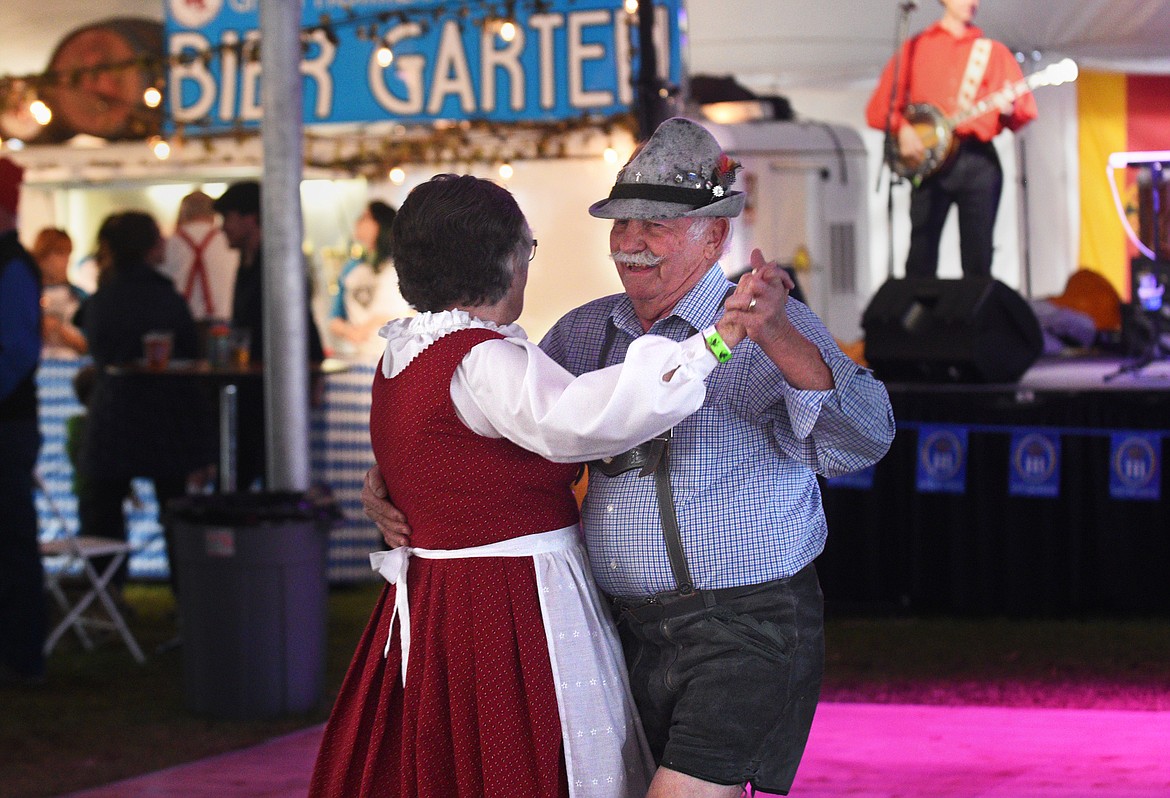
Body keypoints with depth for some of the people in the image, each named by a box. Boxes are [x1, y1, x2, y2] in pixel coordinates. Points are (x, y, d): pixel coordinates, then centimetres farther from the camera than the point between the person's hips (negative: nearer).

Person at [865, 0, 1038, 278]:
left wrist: (1010, 110, -14)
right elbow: (878, 109, 8)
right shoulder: (914, 49, 12)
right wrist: (902, 130, -10)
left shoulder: (995, 52, 15)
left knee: (979, 262, -4)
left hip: (979, 159, 1)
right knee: (921, 258, -5)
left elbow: (1025, 112, 9)